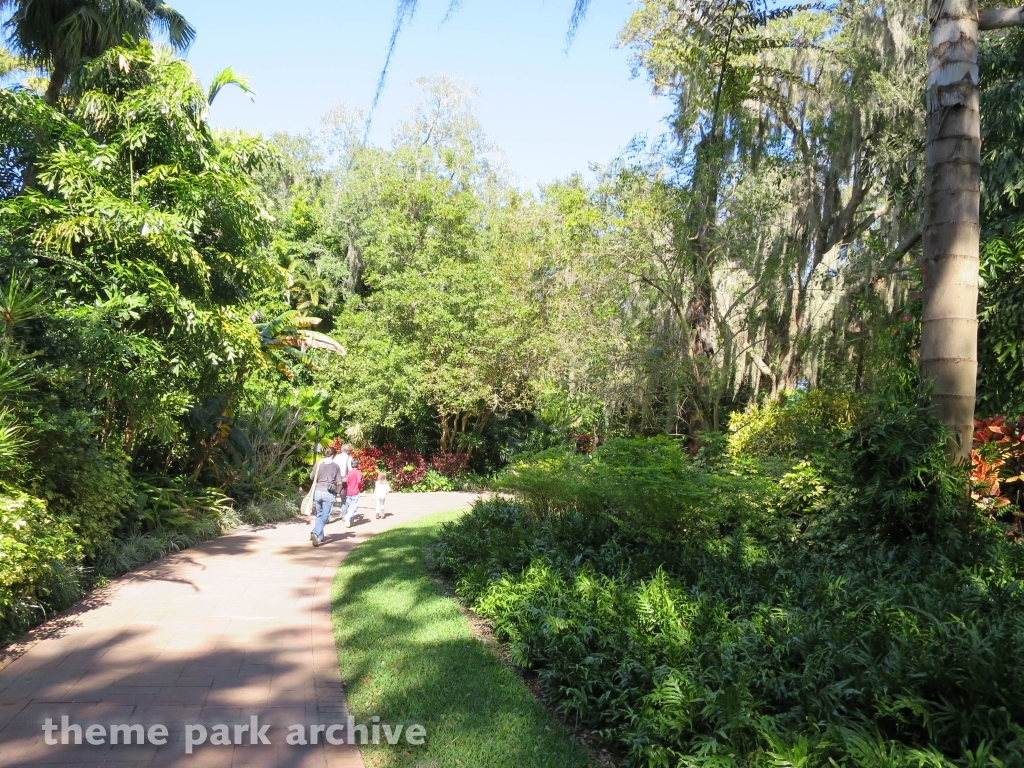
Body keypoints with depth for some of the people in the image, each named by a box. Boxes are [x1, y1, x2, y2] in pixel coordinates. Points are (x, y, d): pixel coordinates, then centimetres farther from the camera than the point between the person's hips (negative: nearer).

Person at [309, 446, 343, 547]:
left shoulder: (318, 464, 0)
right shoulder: (336, 466, -4)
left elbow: (311, 477, 10)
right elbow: (339, 482, -2)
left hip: (317, 492, 3)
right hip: (328, 493, -3)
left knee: (319, 515, 17)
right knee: (325, 516, 1)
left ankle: (320, 537, 21)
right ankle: (315, 533, -20)